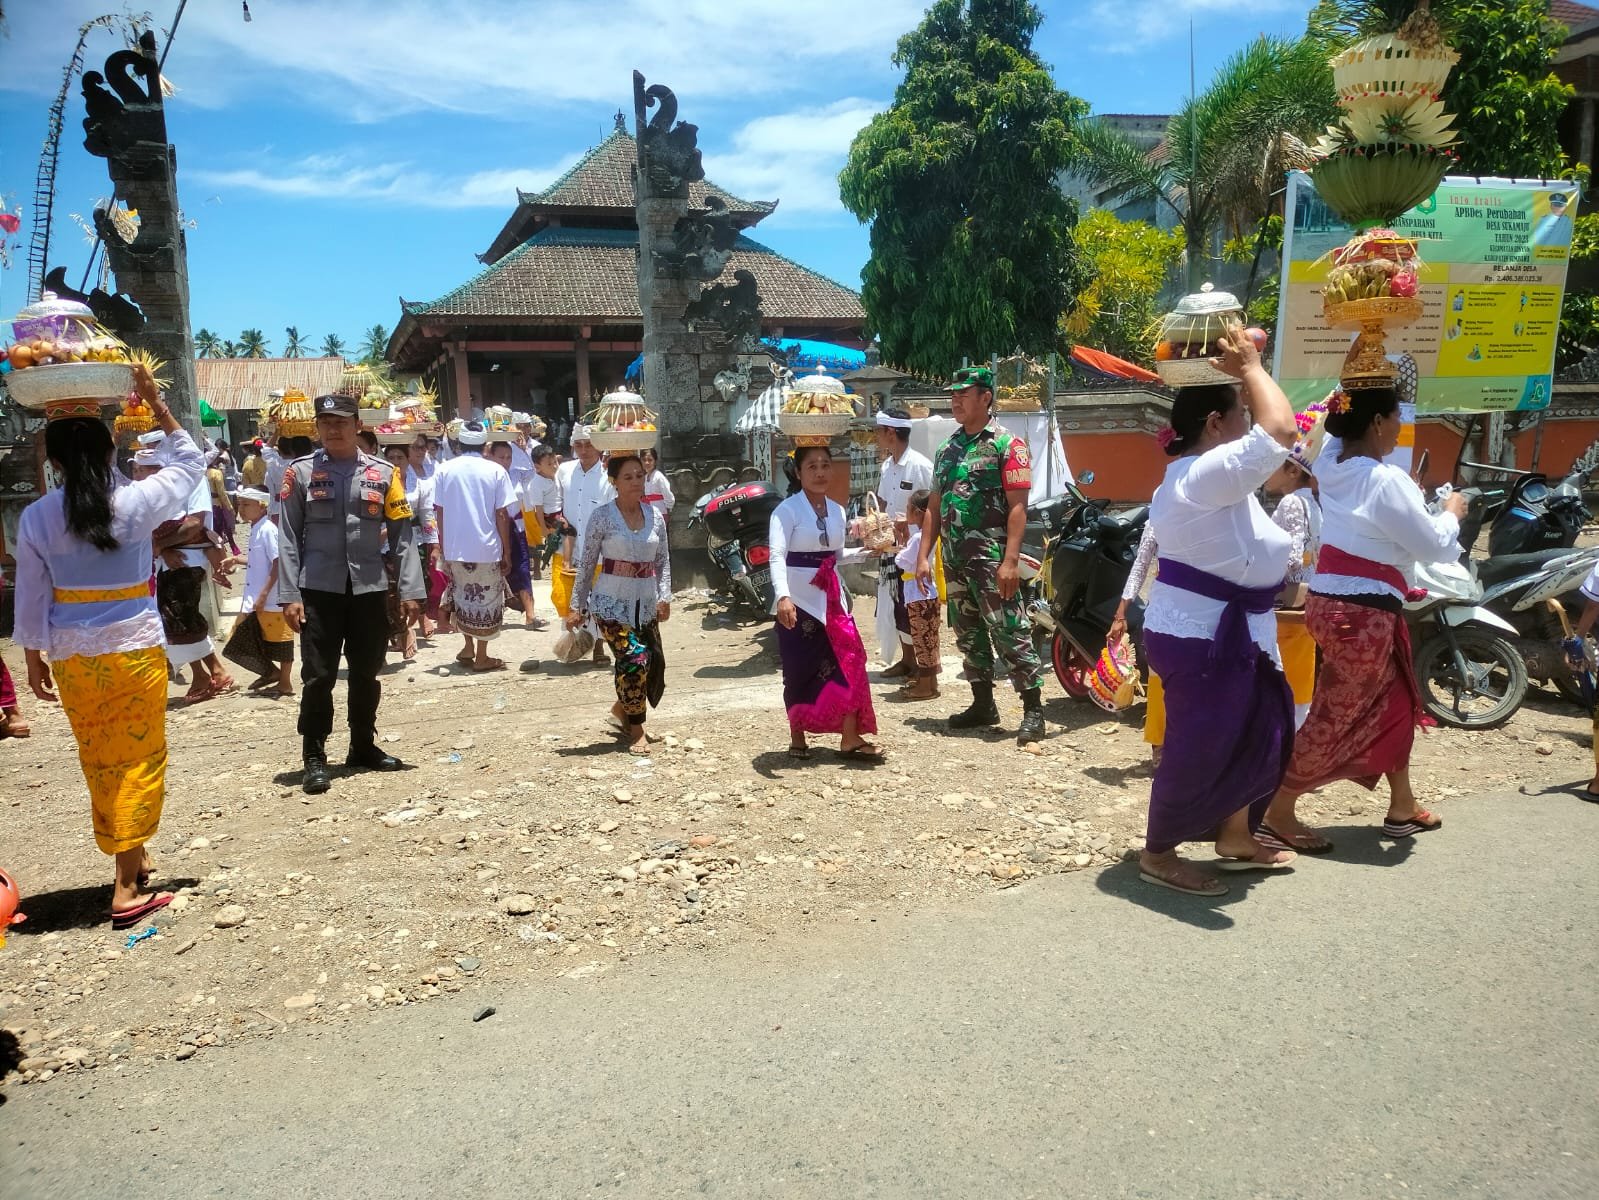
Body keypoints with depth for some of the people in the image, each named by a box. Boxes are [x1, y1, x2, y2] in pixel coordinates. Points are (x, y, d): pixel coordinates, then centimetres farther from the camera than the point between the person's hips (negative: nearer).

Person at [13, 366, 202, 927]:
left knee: (99, 761, 17)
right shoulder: (136, 501, -11)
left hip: (72, 656, 3)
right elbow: (191, 464, 7)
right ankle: (128, 890, 3)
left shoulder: (36, 518, -4)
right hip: (135, 649, -3)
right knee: (138, 760, 4)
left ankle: (132, 859, 32)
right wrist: (157, 405, 9)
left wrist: (35, 658, 14)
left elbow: (31, 598, 2)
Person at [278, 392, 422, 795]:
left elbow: (402, 534, 4)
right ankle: (314, 759, 9)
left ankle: (363, 747, 28)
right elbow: (289, 537, 0)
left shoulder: (383, 473, 5)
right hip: (319, 590, -2)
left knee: (366, 674, 12)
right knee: (318, 676, -1)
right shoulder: (301, 472, 2)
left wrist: (410, 590, -3)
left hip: (370, 589, 2)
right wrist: (290, 595, -7)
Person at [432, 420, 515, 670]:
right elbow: (502, 515, -5)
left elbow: (439, 513, 2)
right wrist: (507, 552, 1)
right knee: (486, 601, 8)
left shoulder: (444, 470, 1)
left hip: (455, 548, 2)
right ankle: (481, 657, 12)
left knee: (461, 597, 21)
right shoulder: (495, 471, -4)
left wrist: (444, 549, 10)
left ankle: (468, 646, 27)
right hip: (487, 548, -2)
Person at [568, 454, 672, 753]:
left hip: (646, 604, 5)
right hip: (611, 603, -5)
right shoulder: (602, 516, -7)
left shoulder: (655, 517, 5)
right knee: (634, 659, -16)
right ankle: (636, 731, 2)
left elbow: (663, 561, 10)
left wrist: (664, 596, -3)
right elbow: (587, 564, -3)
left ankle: (623, 706, 35)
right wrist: (577, 606, -2)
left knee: (654, 666, 5)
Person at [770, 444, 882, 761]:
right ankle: (797, 738, 20)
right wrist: (783, 597, -38)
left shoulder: (837, 511, 10)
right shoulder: (787, 510, -11)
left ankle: (851, 739, 1)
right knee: (801, 670, 3)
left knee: (848, 663, -4)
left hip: (831, 597, 5)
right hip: (799, 600, -5)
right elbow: (777, 557, -23)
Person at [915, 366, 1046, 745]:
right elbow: (935, 507, 17)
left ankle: (1033, 709, -2)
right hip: (955, 560, 7)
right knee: (969, 634, 13)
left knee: (1010, 633, -7)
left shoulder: (1007, 445, -5)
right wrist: (924, 556, 10)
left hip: (992, 559, -7)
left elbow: (1017, 507, -12)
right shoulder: (947, 450, 15)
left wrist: (1010, 561, -20)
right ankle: (983, 704, 24)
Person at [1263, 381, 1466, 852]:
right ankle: (1278, 810, 8)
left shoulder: (1331, 463, 3)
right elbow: (1437, 548, -11)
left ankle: (1402, 806, 34)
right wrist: (1452, 511, 8)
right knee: (1337, 717, 2)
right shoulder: (1386, 481, -19)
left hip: (1330, 600, 9)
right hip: (1362, 613, -9)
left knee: (1395, 701, 21)